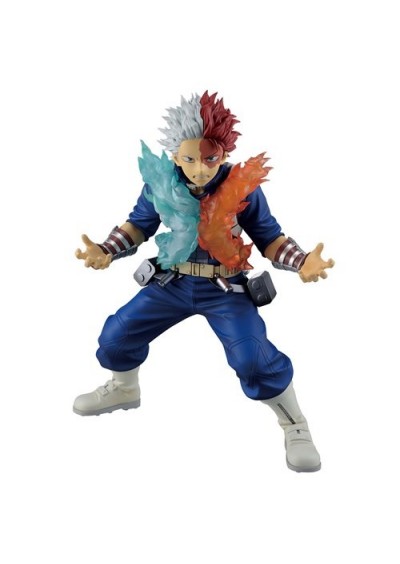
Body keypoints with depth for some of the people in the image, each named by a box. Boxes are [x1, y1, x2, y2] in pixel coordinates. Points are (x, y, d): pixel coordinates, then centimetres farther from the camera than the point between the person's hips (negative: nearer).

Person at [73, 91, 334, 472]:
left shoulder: (243, 188, -17)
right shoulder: (160, 184, -11)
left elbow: (270, 238, -9)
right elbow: (138, 225, 3)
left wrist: (302, 262, -28)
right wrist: (106, 251, -15)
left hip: (225, 289, -4)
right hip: (172, 282, 4)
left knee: (253, 358, -21)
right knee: (116, 335, 7)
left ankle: (295, 427, 6)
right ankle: (124, 388, 43)